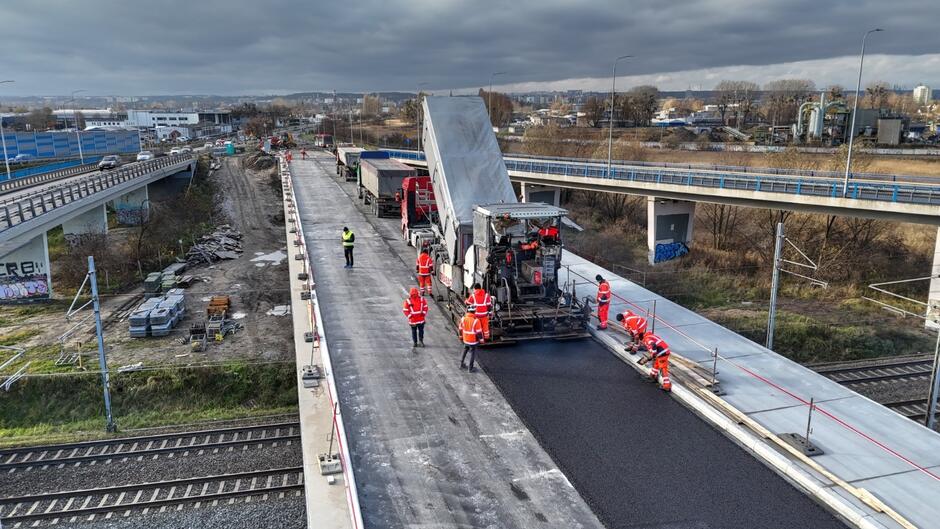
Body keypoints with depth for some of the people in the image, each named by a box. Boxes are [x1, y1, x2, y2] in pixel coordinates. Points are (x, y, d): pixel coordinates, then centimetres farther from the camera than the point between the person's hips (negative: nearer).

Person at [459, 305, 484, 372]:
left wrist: (460, 336, 22)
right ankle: (470, 368, 18)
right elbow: (479, 332, -17)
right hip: (473, 341, -5)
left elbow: (460, 329, 5)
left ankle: (462, 364, 37)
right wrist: (481, 339, -4)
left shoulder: (463, 319, -7)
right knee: (472, 353, 11)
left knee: (465, 351, 27)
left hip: (465, 340, 5)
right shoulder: (476, 320, -22)